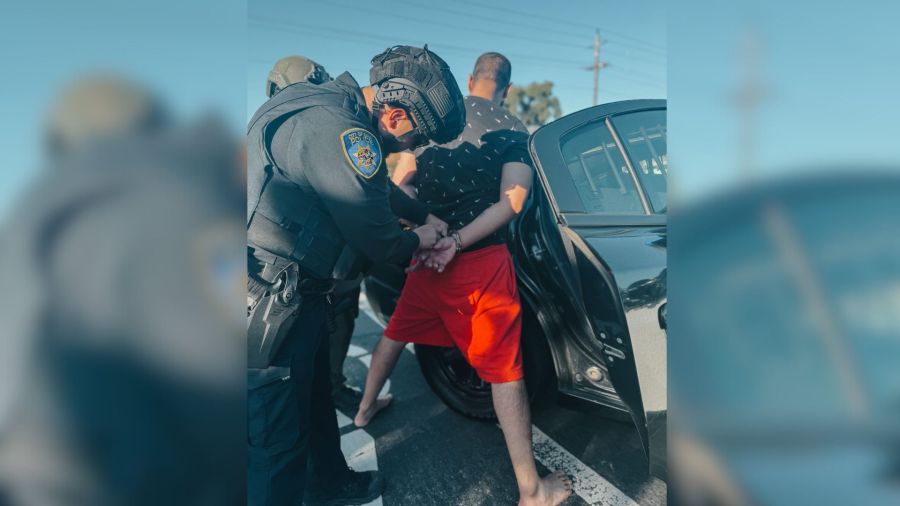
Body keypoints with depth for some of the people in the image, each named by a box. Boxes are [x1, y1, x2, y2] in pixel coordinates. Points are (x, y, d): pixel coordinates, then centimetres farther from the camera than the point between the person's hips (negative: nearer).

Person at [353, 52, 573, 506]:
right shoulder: (512, 130, -2)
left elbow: (398, 182, 8)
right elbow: (510, 204, -14)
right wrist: (455, 242, -15)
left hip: (424, 252, 5)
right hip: (481, 261, -4)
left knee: (397, 331, 27)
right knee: (504, 369, 0)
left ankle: (365, 409, 48)